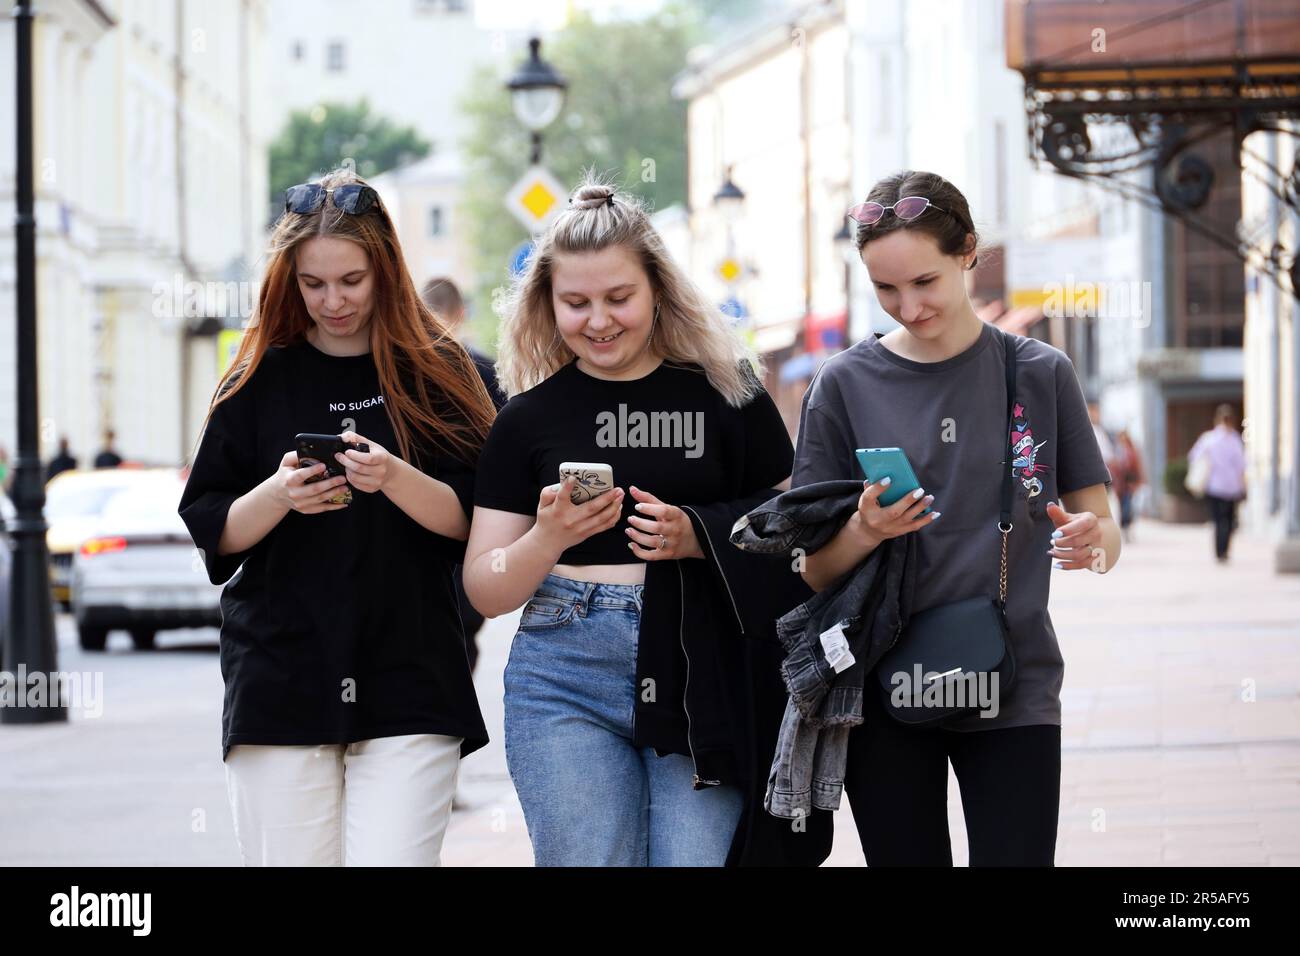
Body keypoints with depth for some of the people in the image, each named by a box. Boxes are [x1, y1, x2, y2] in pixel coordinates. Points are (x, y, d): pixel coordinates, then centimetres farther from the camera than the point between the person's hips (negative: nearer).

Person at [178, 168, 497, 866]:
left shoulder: (434, 373, 5)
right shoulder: (261, 381, 8)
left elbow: (473, 521, 0)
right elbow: (210, 532, 6)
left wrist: (396, 480, -18)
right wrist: (278, 496, -14)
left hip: (408, 684, -1)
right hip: (280, 681, 1)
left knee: (394, 860, -13)